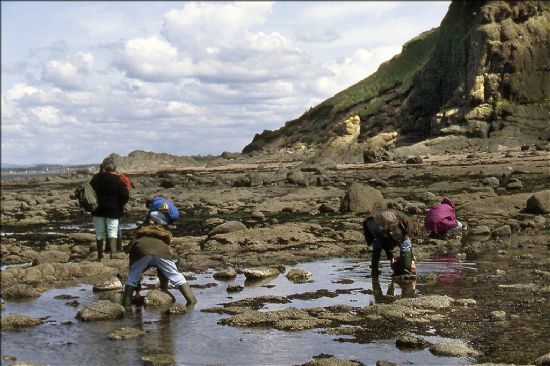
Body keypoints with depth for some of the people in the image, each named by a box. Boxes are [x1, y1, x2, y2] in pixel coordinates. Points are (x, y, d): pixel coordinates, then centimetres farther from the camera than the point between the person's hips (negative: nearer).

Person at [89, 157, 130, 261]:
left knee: (99, 233, 10)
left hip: (98, 210, 3)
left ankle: (100, 256, 16)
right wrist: (119, 206, 3)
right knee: (112, 232, -2)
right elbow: (125, 195, -11)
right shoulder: (116, 179, -9)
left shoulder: (95, 178, 1)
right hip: (112, 210, -3)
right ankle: (113, 254, -18)